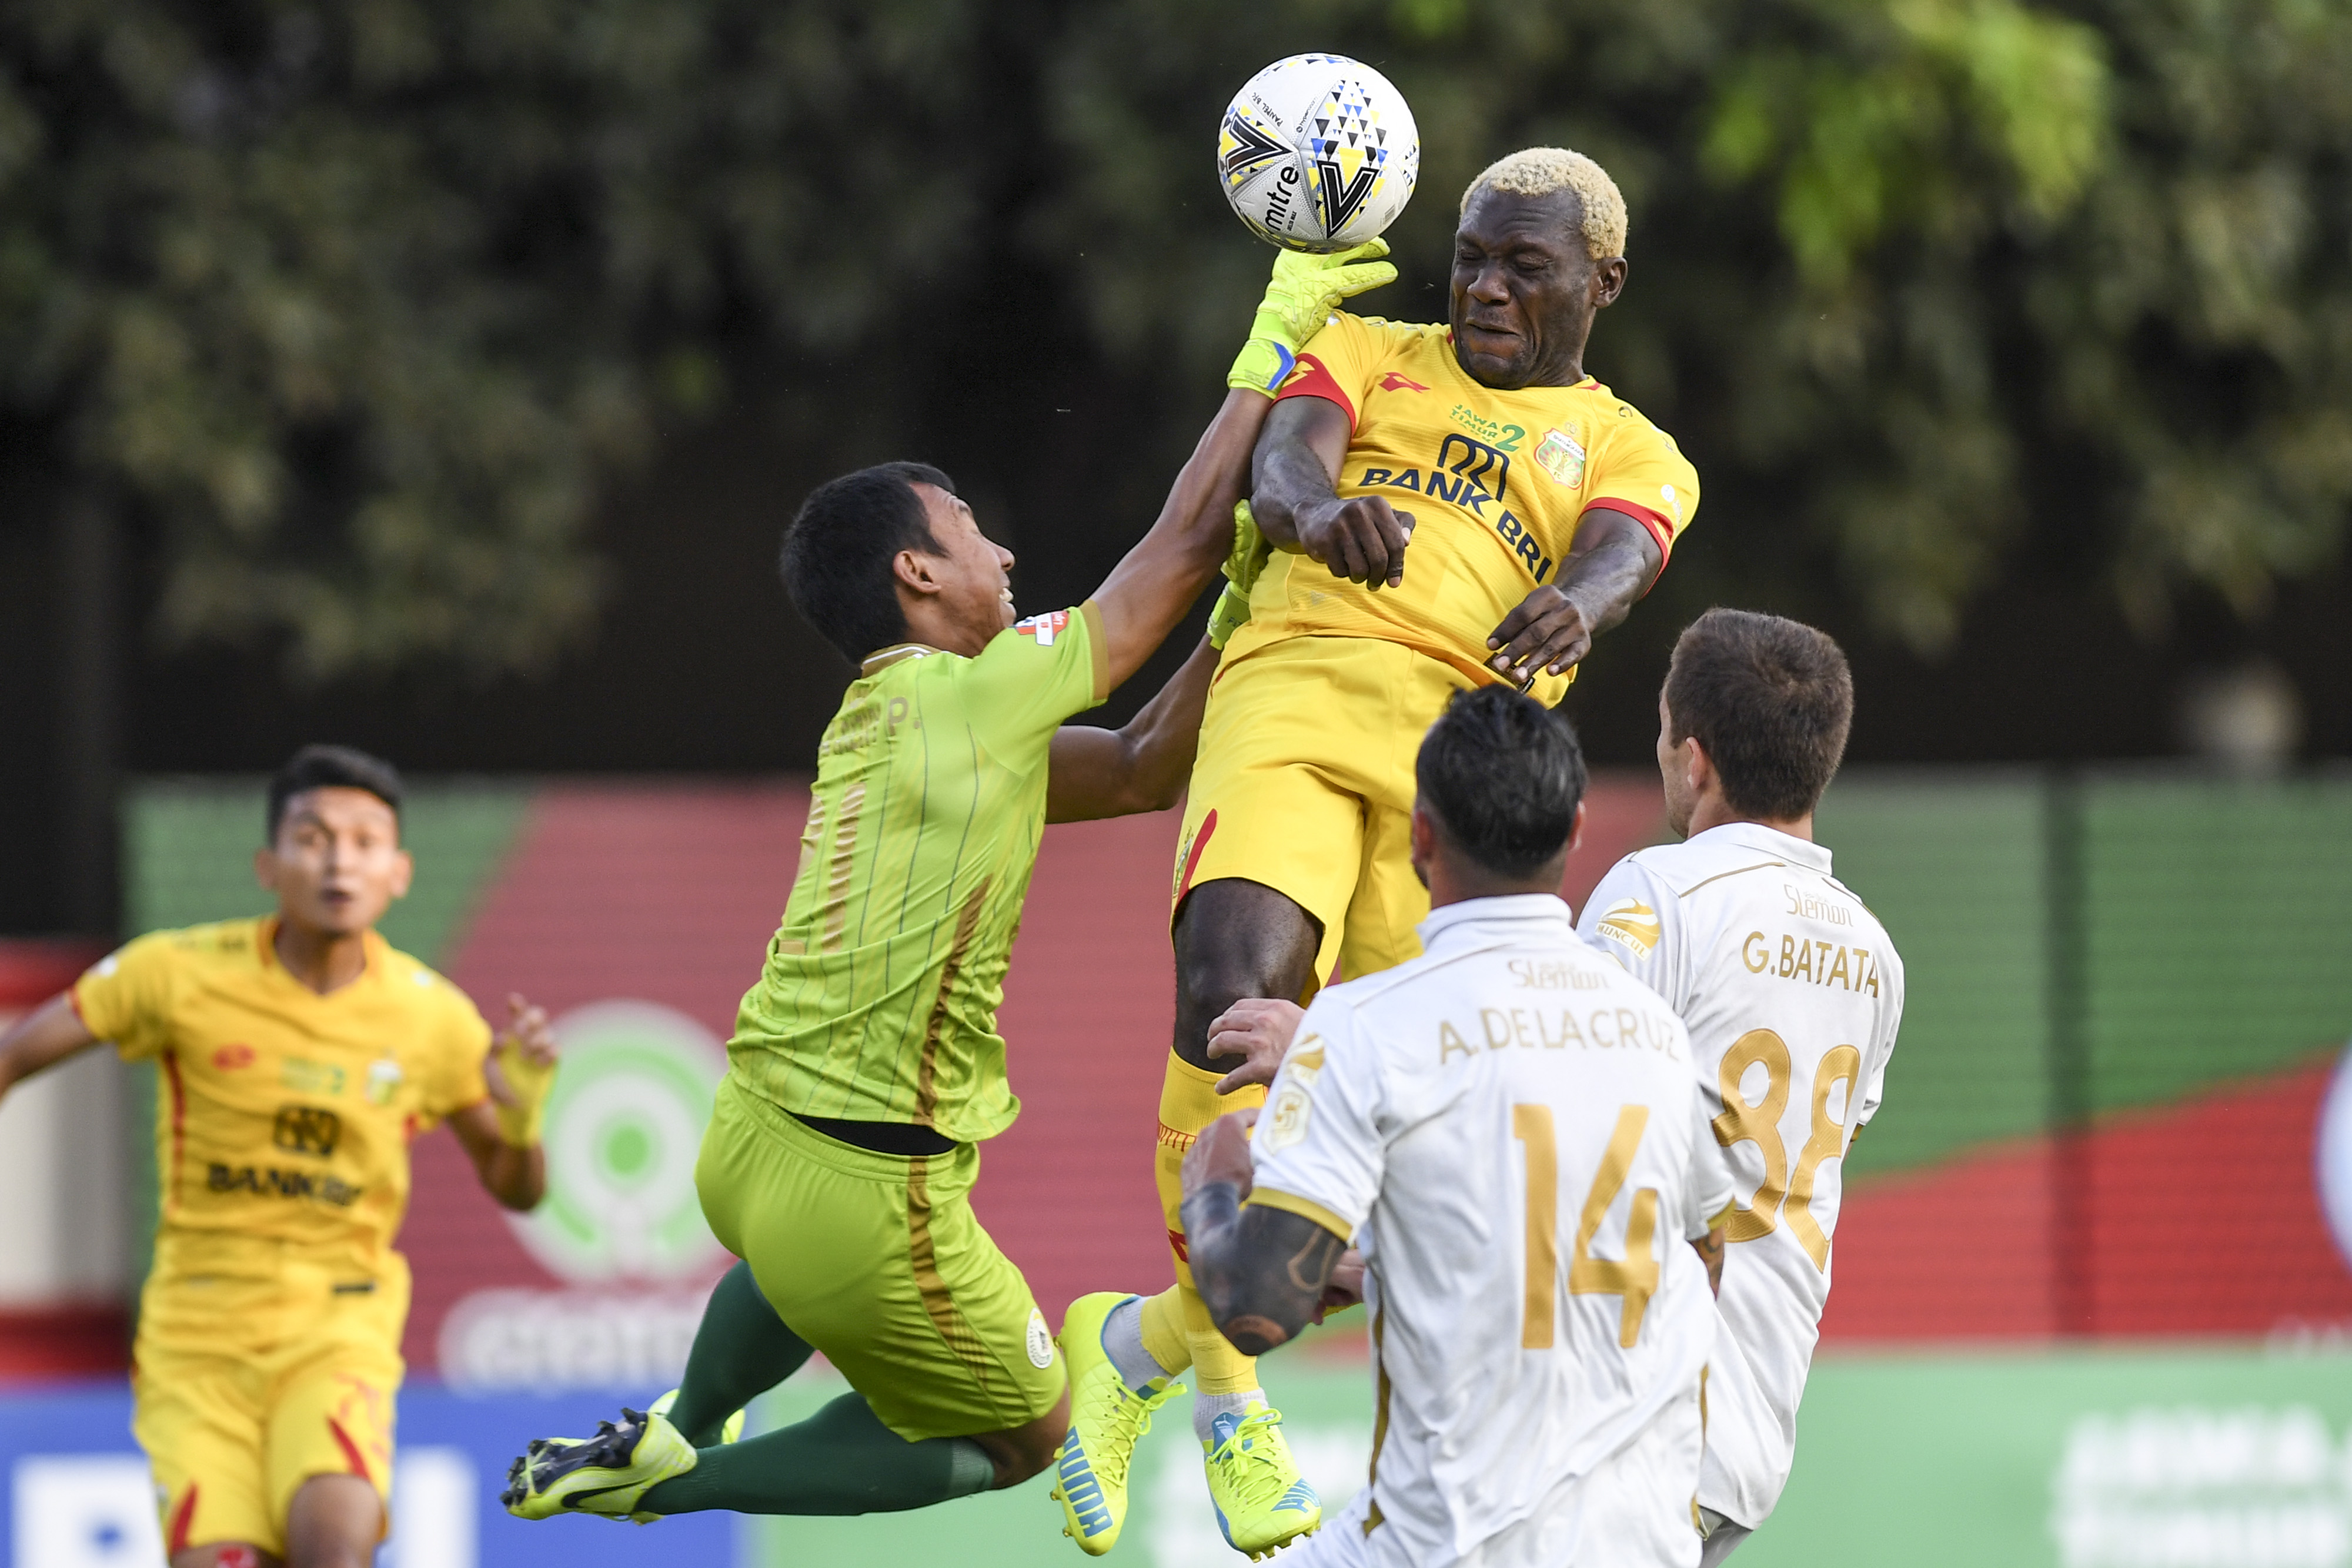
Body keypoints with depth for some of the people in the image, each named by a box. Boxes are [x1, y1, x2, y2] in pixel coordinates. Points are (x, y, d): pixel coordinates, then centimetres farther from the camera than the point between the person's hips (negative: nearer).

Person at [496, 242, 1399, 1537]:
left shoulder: (875, 724, 13)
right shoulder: (975, 700, -14)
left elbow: (1140, 767, 16)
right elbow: (1185, 540, -9)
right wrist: (1274, 338, -1)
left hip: (749, 1139, 9)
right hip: (868, 1203, -9)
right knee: (1018, 1439, 15)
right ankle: (668, 1485, 8)